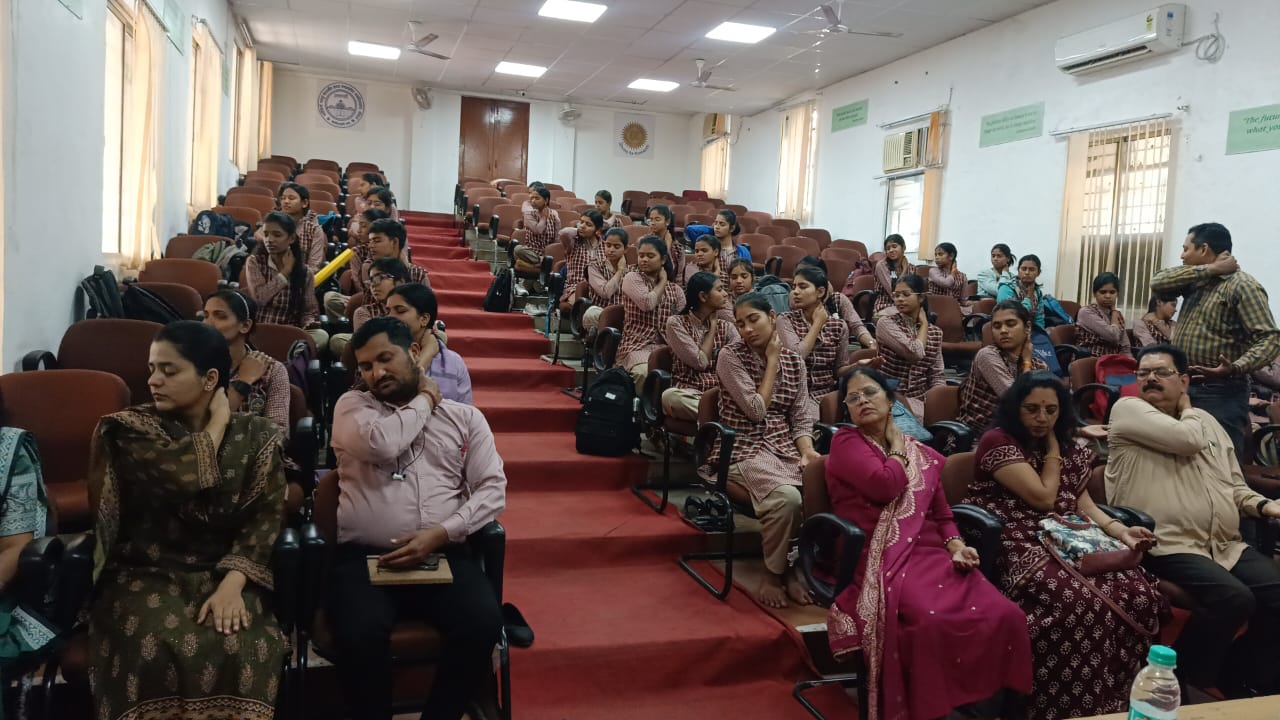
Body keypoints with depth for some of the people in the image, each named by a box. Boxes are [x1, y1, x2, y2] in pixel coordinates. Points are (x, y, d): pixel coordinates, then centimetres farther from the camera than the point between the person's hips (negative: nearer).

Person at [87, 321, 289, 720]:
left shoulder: (256, 434, 4)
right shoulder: (128, 429, -1)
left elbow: (265, 517, -5)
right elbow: (185, 479, -20)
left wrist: (233, 583, -20)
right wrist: (217, 421, -5)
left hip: (223, 575, 1)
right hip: (146, 575, 0)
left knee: (240, 650, -30)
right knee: (157, 651, -32)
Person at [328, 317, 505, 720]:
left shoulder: (464, 416, 14)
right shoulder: (352, 405, 11)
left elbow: (493, 489, 5)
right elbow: (380, 443, -13)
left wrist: (440, 534, -11)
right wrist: (425, 399, 4)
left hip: (443, 555, 1)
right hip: (362, 556, -1)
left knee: (483, 624, -27)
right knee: (360, 634, -31)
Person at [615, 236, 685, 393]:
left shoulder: (674, 288, 19)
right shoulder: (632, 278, 6)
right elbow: (647, 303, -12)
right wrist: (662, 282, 3)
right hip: (637, 346, -3)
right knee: (646, 373, -36)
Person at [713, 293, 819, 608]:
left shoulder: (794, 359, 12)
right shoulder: (730, 356, -3)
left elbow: (802, 415, 8)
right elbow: (757, 410, -11)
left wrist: (807, 450, -12)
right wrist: (772, 360, -5)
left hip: (786, 448, 5)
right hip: (744, 450, -5)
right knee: (787, 497, -34)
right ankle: (774, 572, -7)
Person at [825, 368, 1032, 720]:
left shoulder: (924, 455, 22)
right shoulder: (846, 443, 5)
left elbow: (943, 514, 21)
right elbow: (886, 485, -12)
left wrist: (956, 546, 0)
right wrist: (896, 446, 6)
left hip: (932, 553, 5)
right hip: (882, 559, -5)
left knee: (1004, 615, -21)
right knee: (930, 621, -36)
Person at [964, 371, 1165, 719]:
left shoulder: (1069, 448, 20)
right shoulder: (998, 441, -4)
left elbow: (1083, 504, 15)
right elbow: (1043, 497, -9)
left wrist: (1121, 530, -3)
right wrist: (1052, 450, 1)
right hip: (1019, 547, -7)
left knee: (1139, 593, -20)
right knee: (1082, 601, -33)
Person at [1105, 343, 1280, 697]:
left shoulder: (1207, 420, 21)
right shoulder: (1128, 409, 0)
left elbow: (1235, 486, 23)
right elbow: (1188, 439, -14)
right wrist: (1187, 410, 6)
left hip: (1227, 545, 7)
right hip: (1167, 544, -7)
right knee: (1234, 598, -29)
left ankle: (1242, 679, 8)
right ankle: (1185, 678, -6)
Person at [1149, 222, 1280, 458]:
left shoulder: (1243, 286, -12)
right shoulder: (1196, 281, 13)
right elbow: (1158, 283, -3)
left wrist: (1235, 368, -34)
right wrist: (1209, 269, -9)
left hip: (1220, 392, -8)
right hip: (1185, 386, 8)